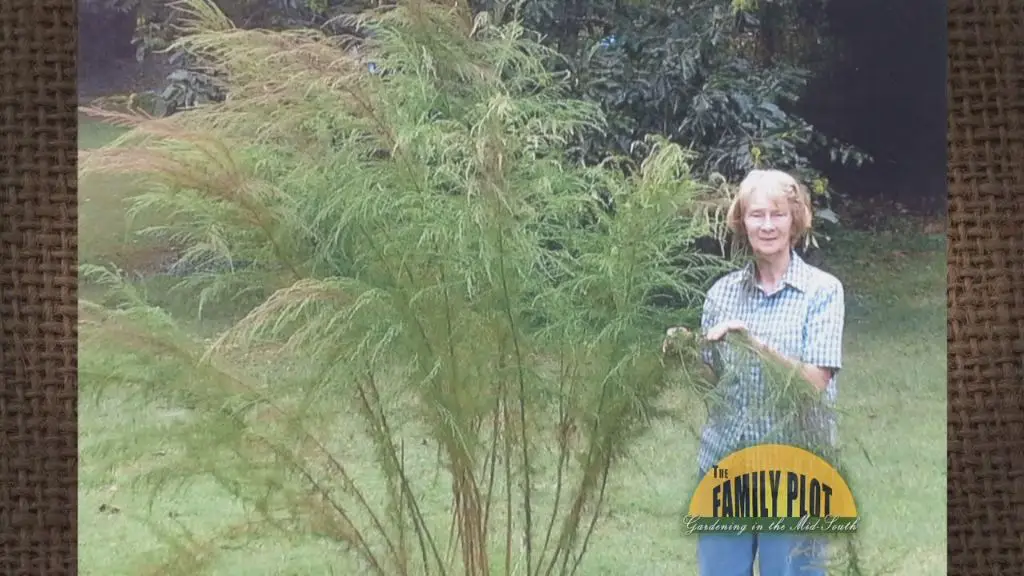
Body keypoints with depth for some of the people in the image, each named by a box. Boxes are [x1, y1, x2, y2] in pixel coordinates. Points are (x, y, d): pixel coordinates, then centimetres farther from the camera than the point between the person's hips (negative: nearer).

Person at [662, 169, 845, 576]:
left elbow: (815, 381, -13)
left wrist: (753, 342, -22)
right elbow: (711, 381, 11)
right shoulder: (723, 291, 6)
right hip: (723, 464, 4)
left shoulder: (822, 290, -4)